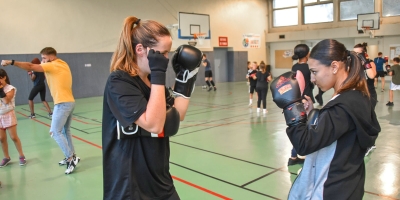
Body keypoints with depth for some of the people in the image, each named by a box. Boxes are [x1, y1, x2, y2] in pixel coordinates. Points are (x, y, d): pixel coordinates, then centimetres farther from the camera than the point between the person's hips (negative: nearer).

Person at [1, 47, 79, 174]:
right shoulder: (62, 64, 18)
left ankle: (71, 158, -9)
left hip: (62, 103, -10)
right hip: (69, 101, 10)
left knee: (55, 132, -8)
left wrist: (11, 62, -9)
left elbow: (31, 67, -13)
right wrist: (45, 64, 1)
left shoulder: (54, 65, -9)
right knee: (65, 131, 17)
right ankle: (71, 157, 22)